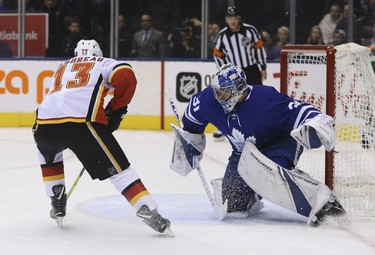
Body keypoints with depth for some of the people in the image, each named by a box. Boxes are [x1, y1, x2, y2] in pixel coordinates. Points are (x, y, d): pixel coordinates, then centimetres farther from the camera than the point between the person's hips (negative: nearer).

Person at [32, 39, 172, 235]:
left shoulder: (62, 67, 36)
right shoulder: (104, 64, 23)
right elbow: (126, 77, 2)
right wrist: (116, 109, 12)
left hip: (45, 122, 4)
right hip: (82, 121, -4)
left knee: (48, 153, 37)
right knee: (117, 167, 1)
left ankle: (57, 204, 32)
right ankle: (149, 213, -13)